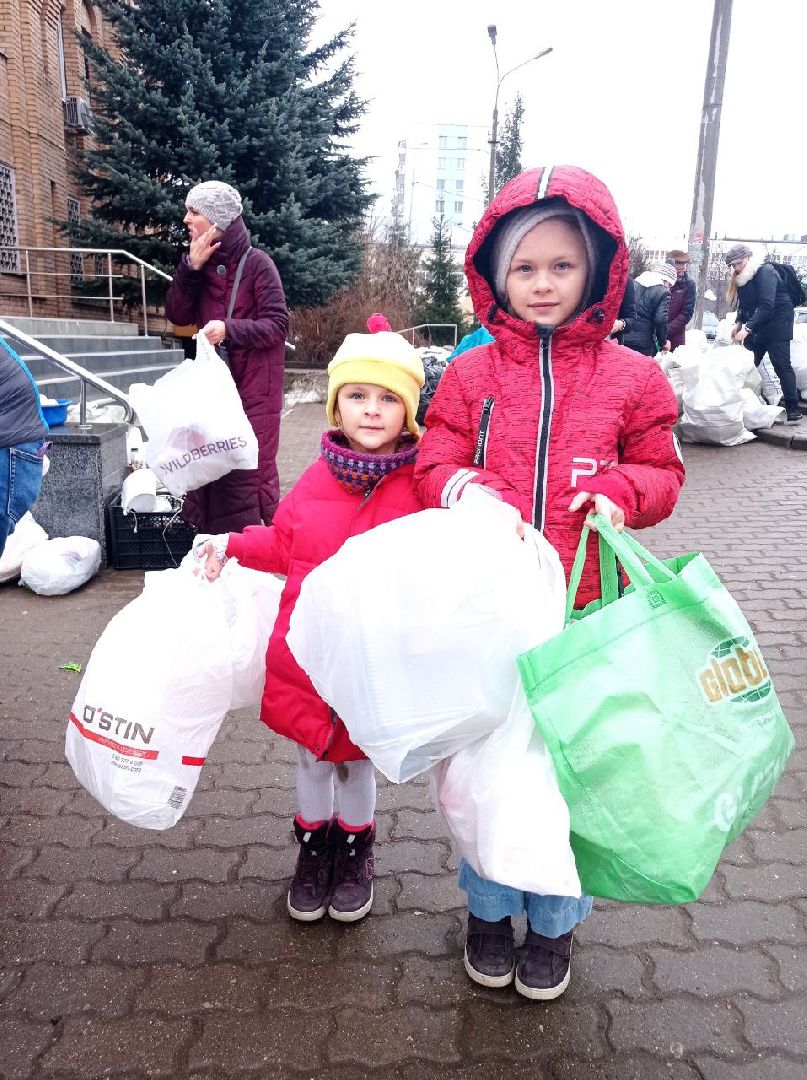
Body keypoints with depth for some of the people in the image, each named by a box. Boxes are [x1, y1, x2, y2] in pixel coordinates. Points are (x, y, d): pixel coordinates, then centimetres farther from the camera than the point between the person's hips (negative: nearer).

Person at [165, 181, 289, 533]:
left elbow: (277, 326, -11)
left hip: (253, 386, -6)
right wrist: (191, 266, -7)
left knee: (249, 467, -6)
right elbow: (178, 315, 4)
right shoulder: (201, 263, 11)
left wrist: (229, 329, -23)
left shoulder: (256, 262, -8)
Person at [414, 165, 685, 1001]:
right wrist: (466, 490, -18)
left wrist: (622, 491, -13)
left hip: (582, 613, 0)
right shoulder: (470, 374, 3)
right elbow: (433, 466, 4)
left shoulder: (631, 377, 2)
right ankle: (489, 908, 36)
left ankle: (554, 922, 34)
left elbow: (662, 471, 9)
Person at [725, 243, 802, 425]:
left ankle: (794, 412, -13)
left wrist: (747, 328, -35)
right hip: (756, 325, 9)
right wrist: (739, 323, -2)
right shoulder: (741, 278, 9)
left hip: (777, 323, -9)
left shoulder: (765, 273, -18)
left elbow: (767, 305, -28)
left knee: (781, 365, -12)